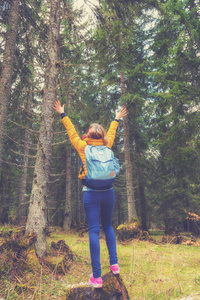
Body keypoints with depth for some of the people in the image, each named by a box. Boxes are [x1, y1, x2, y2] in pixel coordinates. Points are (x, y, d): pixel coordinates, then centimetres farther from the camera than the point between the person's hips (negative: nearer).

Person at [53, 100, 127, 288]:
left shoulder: (83, 147, 1)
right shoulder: (106, 146, 7)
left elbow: (71, 132, 11)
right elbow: (111, 133, 25)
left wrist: (62, 114, 23)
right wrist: (116, 119, 42)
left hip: (91, 193, -3)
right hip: (108, 192, 3)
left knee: (94, 231, -1)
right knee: (108, 226, 19)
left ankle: (97, 277, 1)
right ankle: (114, 264, 20)